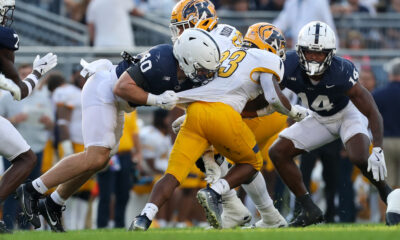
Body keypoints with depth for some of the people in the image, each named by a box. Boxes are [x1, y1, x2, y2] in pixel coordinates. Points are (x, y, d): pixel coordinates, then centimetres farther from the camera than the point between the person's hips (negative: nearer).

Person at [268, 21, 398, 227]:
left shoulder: (341, 73, -36)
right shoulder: (289, 67, -28)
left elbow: (372, 113, -32)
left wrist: (377, 151, -40)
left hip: (348, 114, -5)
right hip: (320, 120, 5)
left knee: (360, 158, -31)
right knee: (278, 153, -6)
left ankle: (387, 195, -1)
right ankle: (309, 210, 1)